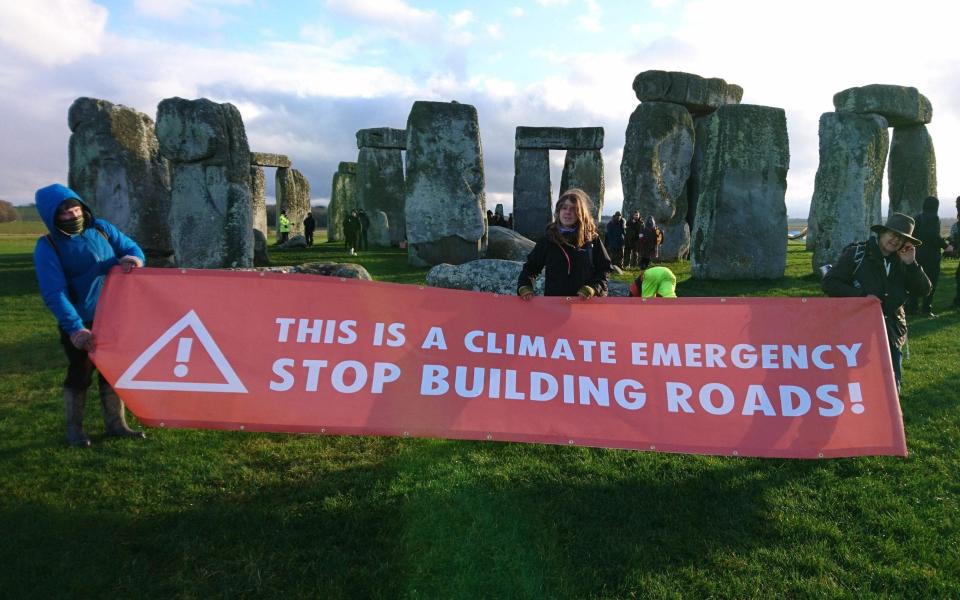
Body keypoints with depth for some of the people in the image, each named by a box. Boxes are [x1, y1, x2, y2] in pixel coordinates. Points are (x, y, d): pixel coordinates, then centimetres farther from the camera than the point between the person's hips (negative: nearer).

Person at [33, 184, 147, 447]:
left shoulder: (101, 228, 0)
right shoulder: (48, 247, -14)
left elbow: (132, 248, 7)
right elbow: (54, 293, -22)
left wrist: (132, 259, -19)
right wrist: (74, 327, -33)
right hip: (79, 324, -4)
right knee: (79, 375, 6)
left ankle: (115, 424, 28)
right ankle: (74, 429, 26)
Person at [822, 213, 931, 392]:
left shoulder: (901, 262, 7)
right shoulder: (856, 253, -6)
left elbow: (923, 290, 4)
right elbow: (828, 283, -10)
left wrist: (911, 264, -8)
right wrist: (863, 296, -17)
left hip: (892, 335, 5)